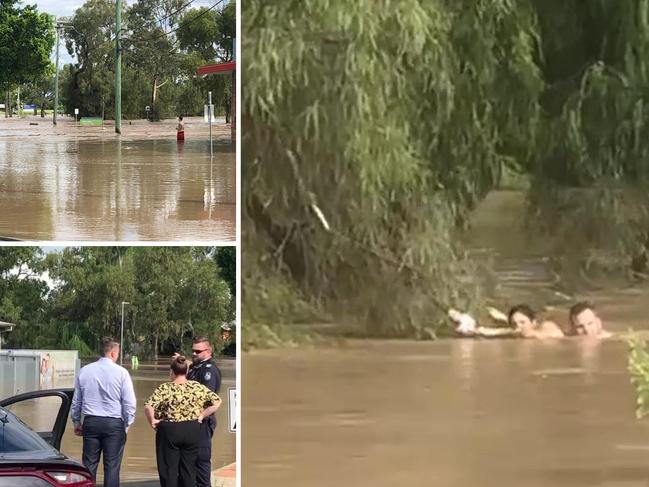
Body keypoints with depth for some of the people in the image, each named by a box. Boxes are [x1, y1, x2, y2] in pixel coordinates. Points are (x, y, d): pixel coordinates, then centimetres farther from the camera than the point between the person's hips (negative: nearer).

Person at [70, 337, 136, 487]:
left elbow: (76, 401, 12)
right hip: (114, 424, -3)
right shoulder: (121, 372, -8)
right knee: (112, 466, 1)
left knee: (89, 465, 9)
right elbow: (129, 403, -7)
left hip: (91, 422, 3)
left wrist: (76, 422, 24)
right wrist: (127, 425, 5)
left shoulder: (84, 371, 4)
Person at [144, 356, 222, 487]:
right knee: (189, 469, 11)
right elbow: (216, 402, -5)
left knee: (169, 470, 6)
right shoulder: (197, 387, -2)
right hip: (192, 432, 3)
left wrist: (152, 421, -6)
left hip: (169, 432, -3)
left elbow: (148, 407, -22)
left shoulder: (164, 389, -11)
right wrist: (202, 416, 1)